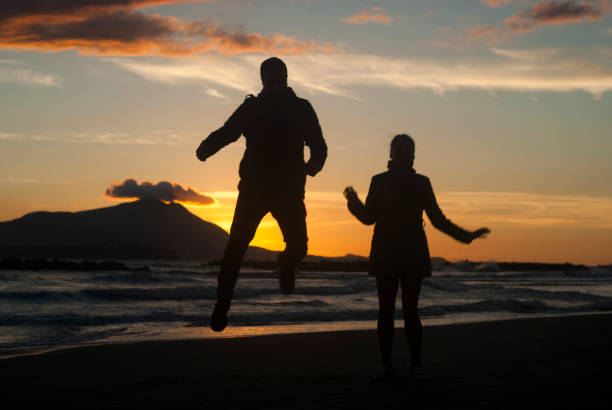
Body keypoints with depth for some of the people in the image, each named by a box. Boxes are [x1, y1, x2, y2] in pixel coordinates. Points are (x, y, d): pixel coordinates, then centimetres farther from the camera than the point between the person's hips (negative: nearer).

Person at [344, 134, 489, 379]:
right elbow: (369, 217, 4)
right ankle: (386, 363, 2)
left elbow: (437, 219, 13)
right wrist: (354, 202, -15)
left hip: (413, 255, 0)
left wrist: (466, 236, 9)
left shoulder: (421, 183, 9)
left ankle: (416, 362, 5)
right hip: (385, 254, 0)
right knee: (385, 310, -3)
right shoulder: (379, 182, 8)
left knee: (410, 310, -6)